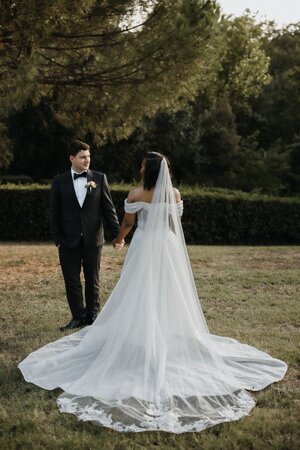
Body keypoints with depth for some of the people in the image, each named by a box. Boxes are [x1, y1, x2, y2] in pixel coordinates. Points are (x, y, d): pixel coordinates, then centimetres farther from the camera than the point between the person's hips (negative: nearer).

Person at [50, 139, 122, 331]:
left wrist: (117, 233, -8)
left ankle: (92, 315, 24)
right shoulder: (60, 182, 1)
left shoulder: (99, 178, 1)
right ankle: (78, 317, 19)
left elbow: (109, 208, 0)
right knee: (72, 281, 5)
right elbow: (55, 213, 2)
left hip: (93, 239, 0)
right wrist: (58, 239, -3)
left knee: (93, 280, 10)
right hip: (69, 241, 0)